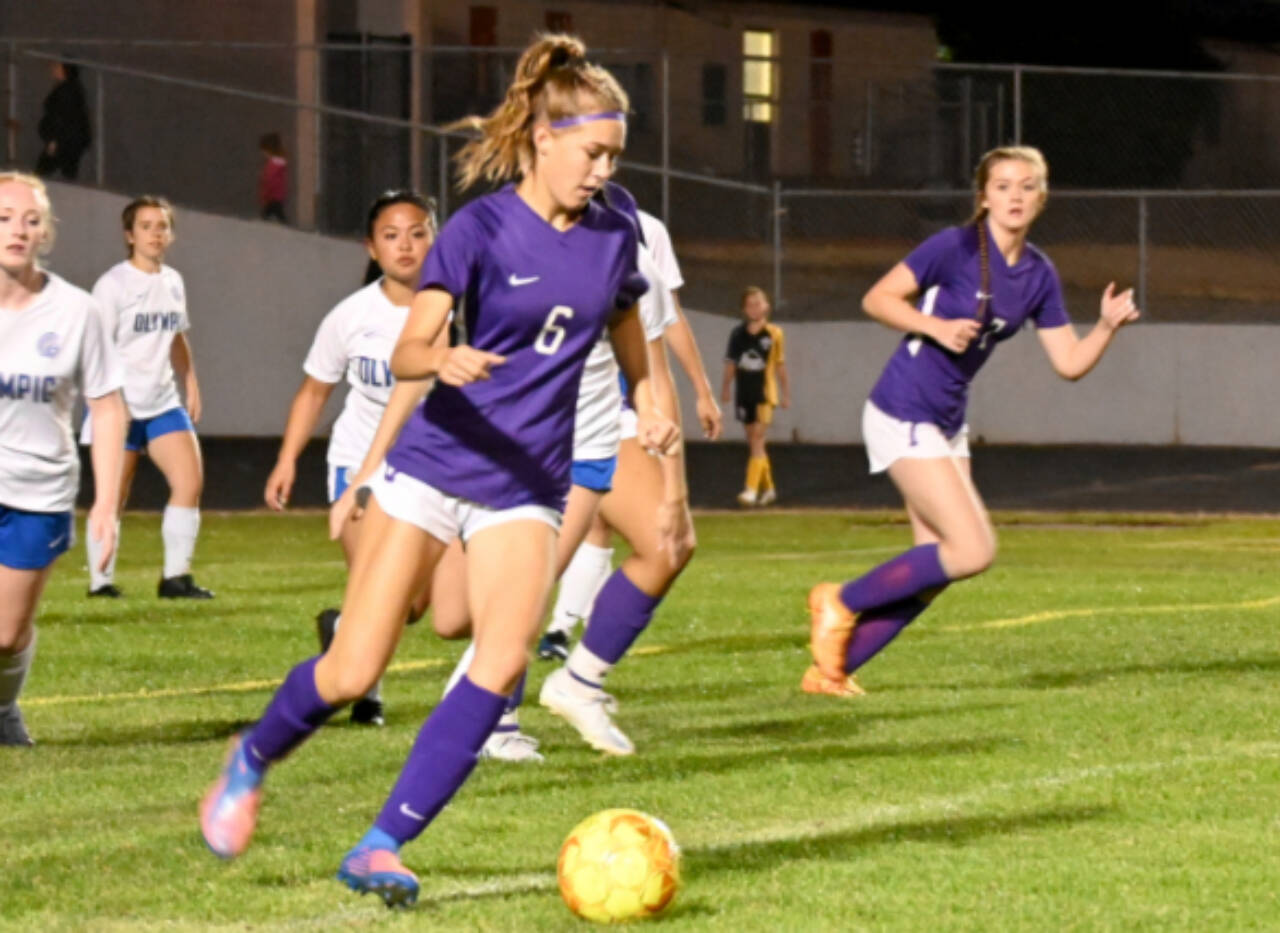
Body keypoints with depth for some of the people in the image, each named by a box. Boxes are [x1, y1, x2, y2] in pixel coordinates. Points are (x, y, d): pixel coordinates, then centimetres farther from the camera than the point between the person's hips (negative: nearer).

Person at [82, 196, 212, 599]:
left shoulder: (173, 282, 11)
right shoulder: (113, 285, -10)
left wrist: (190, 380, 13)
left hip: (163, 403, 6)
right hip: (120, 407, -6)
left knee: (190, 482, -8)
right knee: (113, 498, -2)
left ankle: (176, 577, -1)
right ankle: (101, 581, 12)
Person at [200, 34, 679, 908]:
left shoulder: (612, 236, 4)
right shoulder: (481, 228, -9)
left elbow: (626, 324, 24)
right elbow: (407, 352, -15)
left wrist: (649, 403, 6)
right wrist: (444, 360, -37)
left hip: (526, 489, 3)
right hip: (434, 467, -3)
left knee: (505, 660, -21)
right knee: (352, 674, -4)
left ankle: (381, 848, -15)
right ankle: (251, 762, 29)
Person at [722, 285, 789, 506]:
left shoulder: (774, 334, -3)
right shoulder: (738, 334, 3)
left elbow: (780, 366, 3)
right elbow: (731, 363, 9)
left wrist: (786, 394, 6)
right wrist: (725, 389, 3)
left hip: (765, 394, -4)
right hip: (744, 394, 4)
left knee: (757, 441, -12)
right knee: (753, 443, 11)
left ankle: (752, 489, -16)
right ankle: (768, 488, 23)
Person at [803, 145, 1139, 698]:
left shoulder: (1038, 275, 6)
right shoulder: (956, 247, -14)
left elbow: (1070, 363, 6)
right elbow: (877, 299, -10)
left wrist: (1107, 327, -11)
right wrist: (937, 326, -23)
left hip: (947, 425, 8)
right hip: (903, 418, -8)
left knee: (932, 572, 5)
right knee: (974, 550, -14)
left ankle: (830, 667, 13)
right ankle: (842, 602, 0)